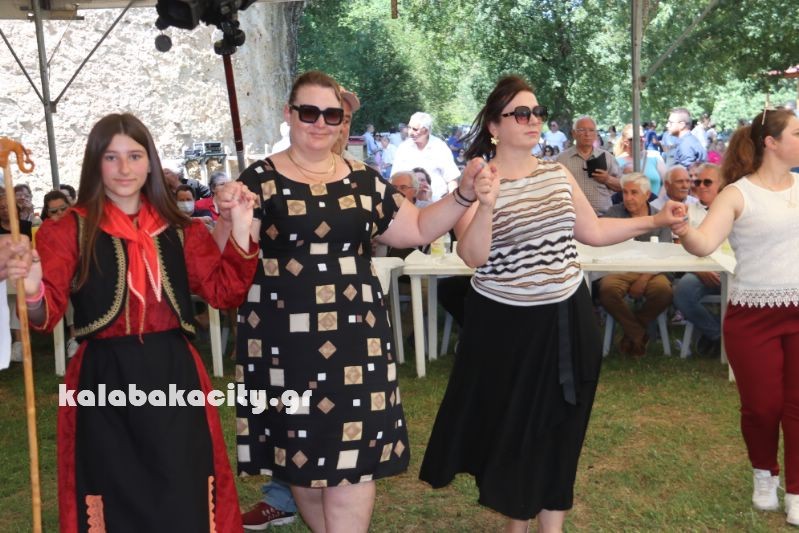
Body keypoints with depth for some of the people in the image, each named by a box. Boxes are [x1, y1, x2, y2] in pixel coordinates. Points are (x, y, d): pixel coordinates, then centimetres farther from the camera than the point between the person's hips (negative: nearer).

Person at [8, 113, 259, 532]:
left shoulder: (179, 230, 8)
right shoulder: (70, 230, -2)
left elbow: (226, 293, 1)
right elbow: (47, 316, -10)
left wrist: (240, 229, -9)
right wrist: (32, 292, -32)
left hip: (174, 372, 2)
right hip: (104, 379, -2)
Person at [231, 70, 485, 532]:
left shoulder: (364, 180, 8)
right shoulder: (260, 179, -2)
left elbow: (416, 229, 11)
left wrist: (463, 195, -3)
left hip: (354, 333, 2)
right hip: (286, 336, -2)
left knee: (353, 451, 0)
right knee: (301, 449, 10)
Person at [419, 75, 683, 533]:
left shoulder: (558, 174, 5)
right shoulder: (477, 183, -10)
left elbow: (593, 232, 12)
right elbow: (473, 257, -21)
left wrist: (656, 220, 9)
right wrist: (487, 204, -35)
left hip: (567, 318, 4)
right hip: (507, 323, -4)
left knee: (562, 427, 12)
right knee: (512, 426, 10)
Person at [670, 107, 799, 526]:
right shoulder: (737, 194, -5)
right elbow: (704, 244, -18)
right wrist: (683, 230, -36)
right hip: (754, 316, -2)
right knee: (761, 405, 6)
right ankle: (764, 475, 34)